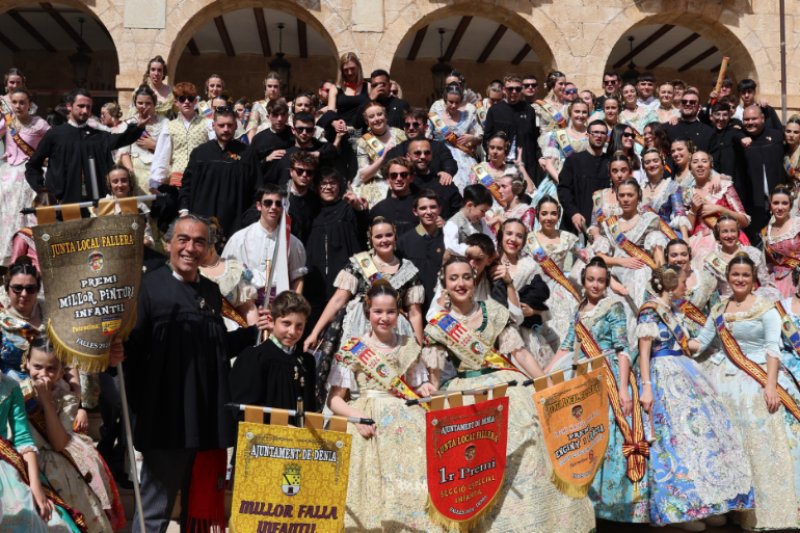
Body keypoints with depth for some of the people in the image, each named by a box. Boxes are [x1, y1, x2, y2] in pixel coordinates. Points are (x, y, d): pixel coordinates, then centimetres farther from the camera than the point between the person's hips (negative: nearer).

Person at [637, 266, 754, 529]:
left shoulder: (674, 312, 18)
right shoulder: (649, 311, -8)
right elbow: (644, 352, -12)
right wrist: (646, 387, -20)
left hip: (685, 375, 9)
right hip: (664, 377, -9)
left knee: (703, 429, 4)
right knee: (678, 434, -12)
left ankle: (702, 504, 10)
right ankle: (678, 509, -6)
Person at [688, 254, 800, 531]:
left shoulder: (766, 308, -2)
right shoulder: (718, 310, 13)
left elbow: (773, 349, -9)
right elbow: (700, 342, 14)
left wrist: (771, 385, -18)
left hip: (755, 381, -5)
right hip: (722, 378, 5)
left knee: (758, 443, -5)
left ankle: (760, 510, 5)